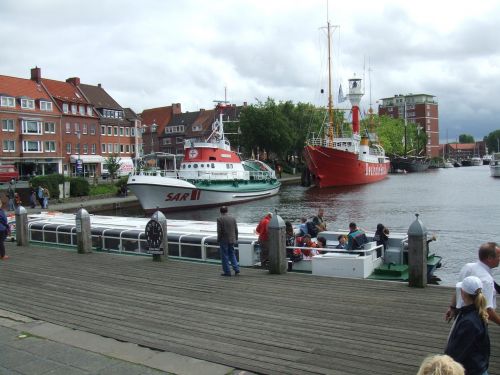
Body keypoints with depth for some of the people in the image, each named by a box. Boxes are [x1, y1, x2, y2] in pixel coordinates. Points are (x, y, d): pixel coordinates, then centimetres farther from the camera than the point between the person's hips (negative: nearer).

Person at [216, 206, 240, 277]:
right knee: (232, 254, 16)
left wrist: (218, 239, -4)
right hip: (232, 240, 5)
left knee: (224, 256, 4)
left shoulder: (220, 219, -11)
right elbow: (236, 230, 6)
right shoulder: (233, 218, 5)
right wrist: (236, 238, 14)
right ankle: (236, 269, 8)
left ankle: (227, 271, 6)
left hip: (224, 240, -5)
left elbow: (219, 231, -14)